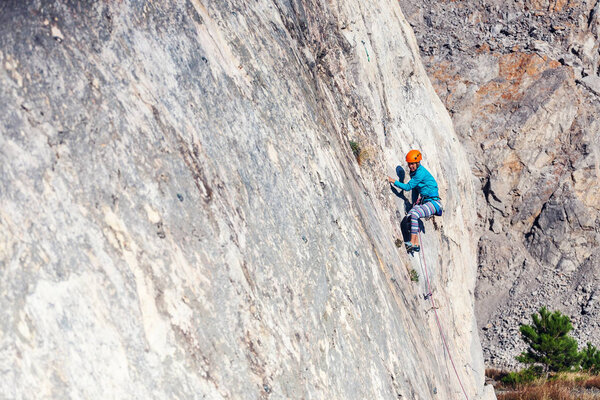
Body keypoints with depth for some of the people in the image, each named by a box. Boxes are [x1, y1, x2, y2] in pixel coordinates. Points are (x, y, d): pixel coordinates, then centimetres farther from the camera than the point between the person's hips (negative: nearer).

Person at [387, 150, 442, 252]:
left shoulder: (421, 173, -19)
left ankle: (413, 243, -29)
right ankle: (416, 244, -12)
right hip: (424, 201, 9)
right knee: (409, 216, -11)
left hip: (433, 202, -9)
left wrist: (393, 181, -18)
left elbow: (408, 187, -20)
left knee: (414, 214, -29)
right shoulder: (414, 171, 10)